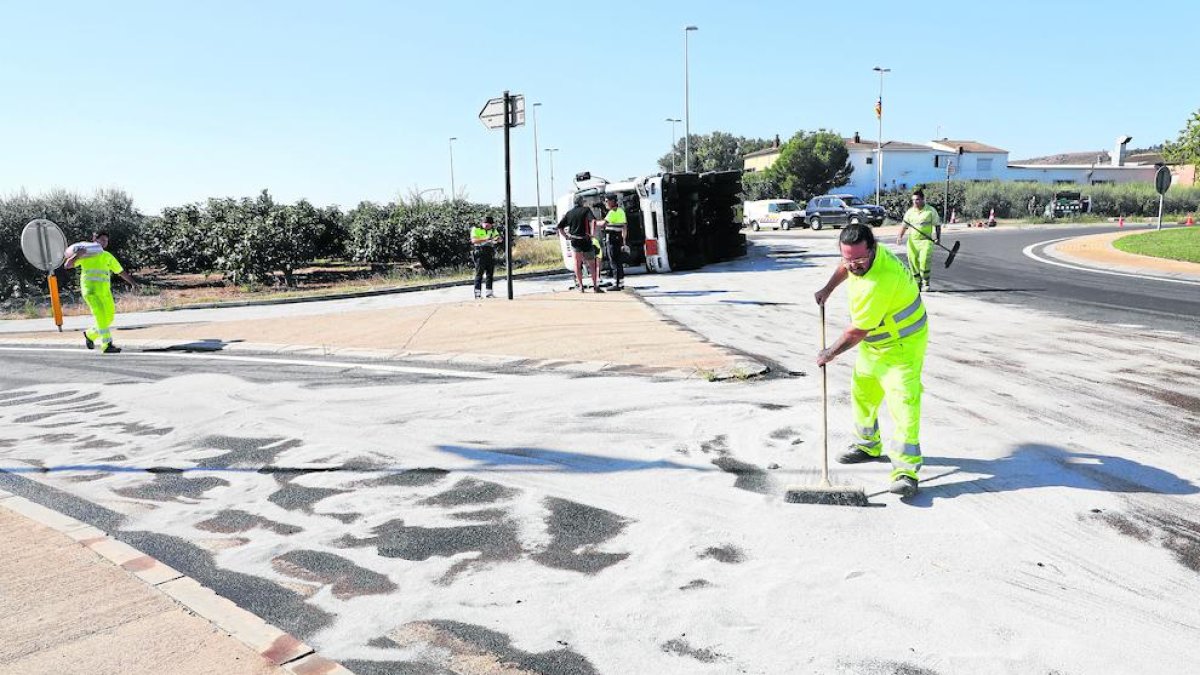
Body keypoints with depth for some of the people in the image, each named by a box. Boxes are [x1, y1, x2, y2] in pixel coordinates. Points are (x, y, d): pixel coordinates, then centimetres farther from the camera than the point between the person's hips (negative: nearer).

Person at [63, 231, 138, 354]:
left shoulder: (108, 256, 17)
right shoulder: (85, 253, 6)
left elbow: (121, 271, 17)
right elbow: (67, 265, 1)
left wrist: (132, 282, 2)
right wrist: (77, 255, -17)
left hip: (105, 292, 5)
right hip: (90, 290, -5)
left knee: (109, 318, 5)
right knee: (101, 316, -19)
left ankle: (90, 334, 33)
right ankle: (107, 345, -21)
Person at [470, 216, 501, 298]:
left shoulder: (492, 230, 12)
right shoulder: (476, 229, -4)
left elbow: (500, 239, 7)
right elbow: (474, 240, -17)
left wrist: (497, 238, -18)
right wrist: (485, 239, -27)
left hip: (490, 254, 5)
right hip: (480, 254, -5)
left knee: (490, 274, 5)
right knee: (479, 274, -6)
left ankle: (489, 292, 12)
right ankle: (477, 294, -5)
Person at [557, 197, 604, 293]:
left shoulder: (569, 213, 8)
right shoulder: (586, 210, -4)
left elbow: (560, 227, 9)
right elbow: (593, 221, -22)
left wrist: (566, 236, 11)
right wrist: (592, 233, -18)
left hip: (574, 241, 3)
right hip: (586, 241, -3)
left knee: (577, 264, 13)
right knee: (592, 264, 5)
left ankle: (580, 286, 11)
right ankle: (595, 286, 3)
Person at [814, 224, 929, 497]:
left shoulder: (878, 283, -37)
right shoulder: (867, 253, -10)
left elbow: (857, 332, -27)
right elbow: (845, 266, 20)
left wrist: (830, 353, -13)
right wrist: (828, 289, 16)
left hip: (902, 345, -10)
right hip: (873, 343, 10)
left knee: (903, 402, -17)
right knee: (862, 393, 19)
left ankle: (906, 470, -17)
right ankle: (867, 446, 37)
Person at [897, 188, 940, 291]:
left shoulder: (931, 211, 2)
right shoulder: (909, 212, 9)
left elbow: (937, 225, 4)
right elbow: (904, 226, 10)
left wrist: (937, 237, -9)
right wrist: (900, 236, -6)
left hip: (926, 240, -3)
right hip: (912, 241, 3)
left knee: (924, 260, -19)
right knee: (913, 262, 3)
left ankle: (926, 283, -4)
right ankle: (917, 284, 18)